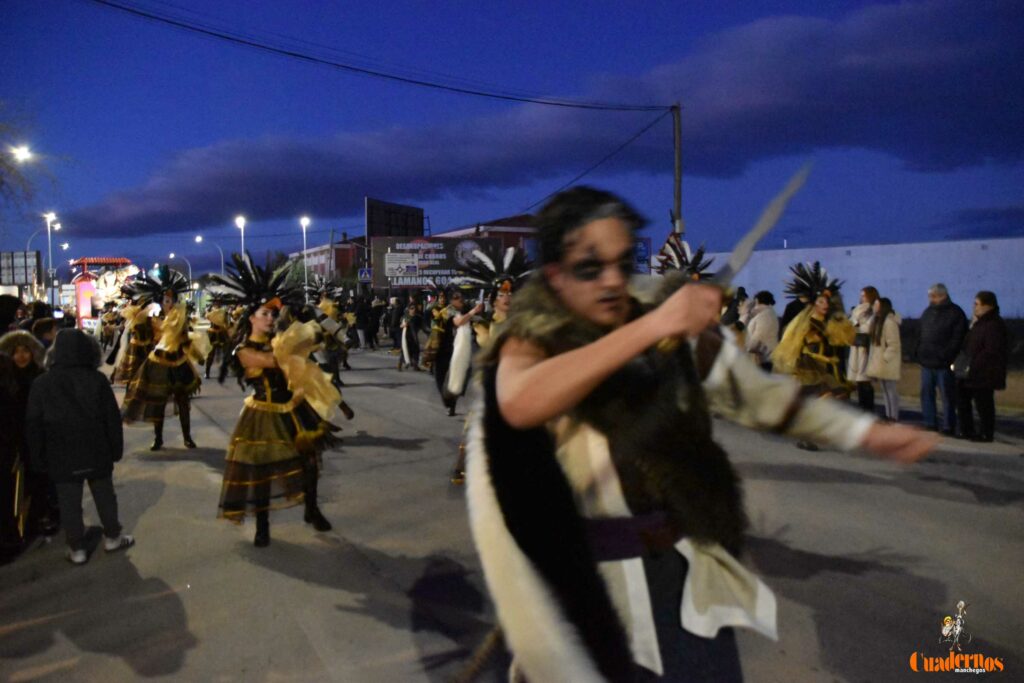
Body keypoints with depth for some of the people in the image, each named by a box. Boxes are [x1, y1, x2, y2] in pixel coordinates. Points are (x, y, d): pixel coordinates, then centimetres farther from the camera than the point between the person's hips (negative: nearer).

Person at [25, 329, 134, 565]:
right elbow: (112, 418, -7)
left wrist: (38, 459, 8)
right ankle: (112, 537, 28)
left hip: (62, 457, 0)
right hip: (96, 453, 0)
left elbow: (33, 426, -2)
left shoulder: (41, 384, -7)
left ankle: (76, 549, 19)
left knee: (70, 504, 10)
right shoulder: (97, 379, -10)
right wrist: (116, 449, 4)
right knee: (105, 497, 16)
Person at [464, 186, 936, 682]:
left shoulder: (679, 339, -2)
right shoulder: (532, 343, -13)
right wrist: (651, 326, -40)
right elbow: (519, 404, -36)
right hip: (589, 580, -3)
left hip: (684, 567, 3)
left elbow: (758, 394, 9)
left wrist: (868, 432, 3)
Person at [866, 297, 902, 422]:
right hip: (880, 363, 9)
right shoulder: (878, 320, 14)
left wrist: (884, 358, -18)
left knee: (891, 391, -3)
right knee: (886, 391, 14)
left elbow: (894, 344, -20)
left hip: (887, 363, -9)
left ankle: (894, 417, 2)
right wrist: (877, 360, 13)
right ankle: (888, 415, 20)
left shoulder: (889, 322, -16)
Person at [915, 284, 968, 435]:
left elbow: (958, 339, -12)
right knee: (926, 394, 9)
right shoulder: (928, 312, 15)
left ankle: (948, 428, 5)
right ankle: (930, 424, 17)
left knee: (947, 396, -1)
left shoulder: (955, 313, -6)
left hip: (944, 364, -7)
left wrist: (945, 356, -19)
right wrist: (918, 352, 9)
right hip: (926, 363, 7)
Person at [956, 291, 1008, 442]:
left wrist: (973, 366, -22)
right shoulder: (979, 323, 16)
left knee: (983, 404, -2)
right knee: (962, 399, 13)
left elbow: (991, 351, -22)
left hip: (984, 374, -10)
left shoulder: (994, 325, -16)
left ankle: (986, 434, 9)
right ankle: (966, 431, 22)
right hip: (970, 372, 10)